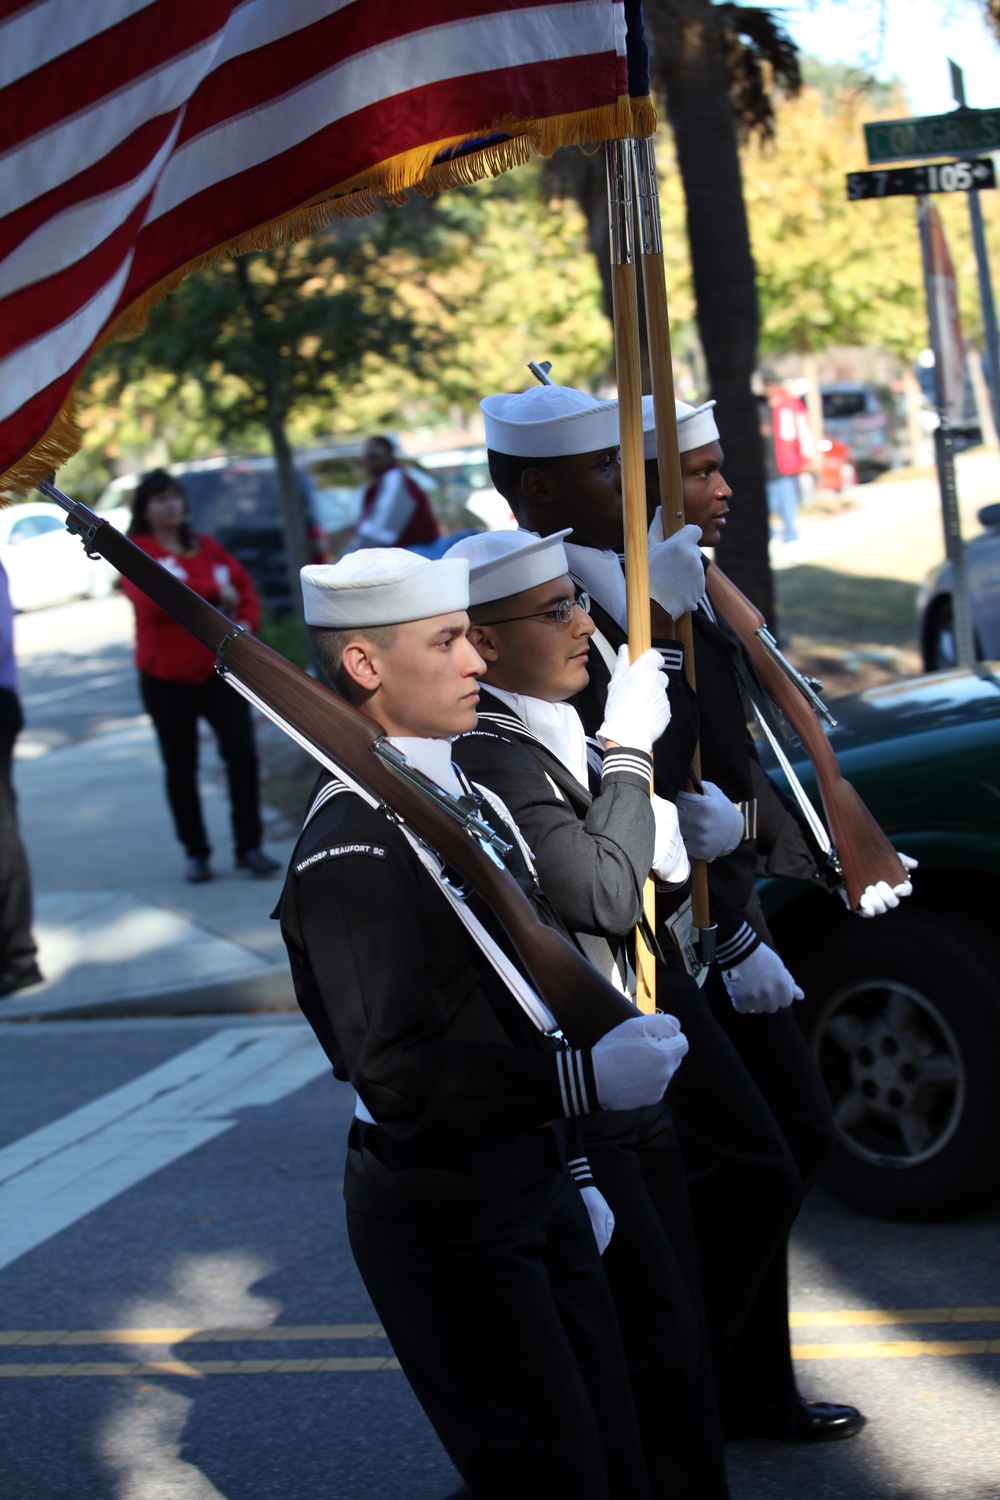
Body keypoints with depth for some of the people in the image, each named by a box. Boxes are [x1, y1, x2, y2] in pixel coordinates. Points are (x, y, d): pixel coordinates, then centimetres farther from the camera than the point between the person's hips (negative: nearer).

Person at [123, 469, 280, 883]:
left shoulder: (206, 546, 9)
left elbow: (244, 584, 10)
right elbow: (152, 599, -21)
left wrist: (246, 622, -10)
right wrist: (213, 589, -18)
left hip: (219, 670, 3)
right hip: (166, 677, -2)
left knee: (241, 752, -7)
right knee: (181, 768, 6)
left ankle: (249, 846, 0)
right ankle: (196, 852, 17)